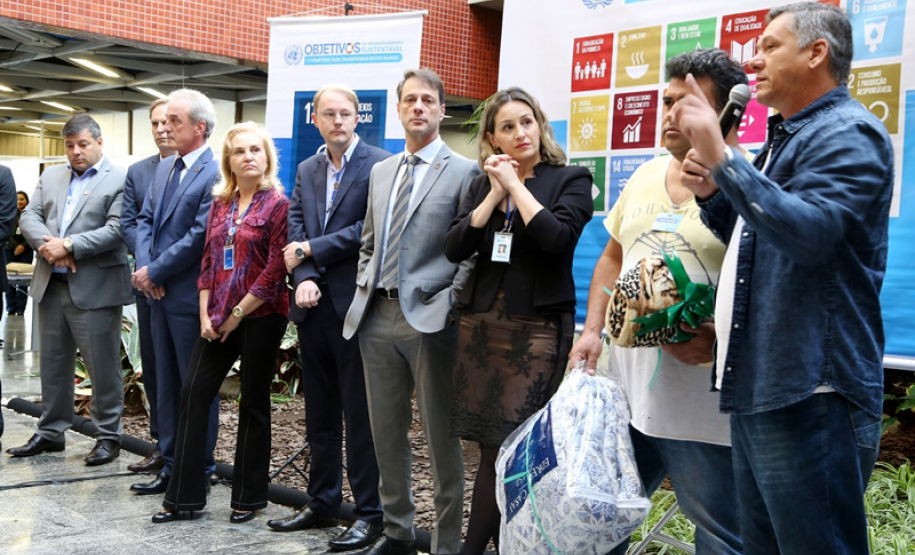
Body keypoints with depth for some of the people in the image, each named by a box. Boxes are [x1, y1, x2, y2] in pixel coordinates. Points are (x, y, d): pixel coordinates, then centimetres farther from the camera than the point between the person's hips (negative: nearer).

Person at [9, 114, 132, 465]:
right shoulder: (51, 176, 14)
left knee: (103, 367, 1)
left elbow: (116, 230, -16)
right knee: (53, 364, 15)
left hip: (94, 289, -6)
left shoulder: (119, 180, -6)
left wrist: (69, 245, -20)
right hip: (51, 285, 6)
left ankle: (108, 436, 12)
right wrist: (48, 244, -12)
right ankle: (50, 433, 27)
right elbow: (29, 217, 7)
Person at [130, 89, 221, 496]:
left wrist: (154, 271, -13)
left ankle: (200, 472, 15)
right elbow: (145, 219, 13)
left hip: (191, 295, -9)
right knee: (166, 383, 15)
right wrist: (144, 266, -4)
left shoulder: (215, 175, -15)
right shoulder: (164, 169, 13)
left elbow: (200, 235, -20)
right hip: (160, 294, 9)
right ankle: (171, 465, 25)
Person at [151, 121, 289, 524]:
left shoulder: (278, 204, -7)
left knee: (253, 402, 5)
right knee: (194, 393, 2)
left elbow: (275, 271, -12)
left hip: (260, 315, -5)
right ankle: (185, 496, 12)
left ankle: (249, 497, 18)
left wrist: (237, 314, -11)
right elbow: (208, 262, 11)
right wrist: (206, 314, 1)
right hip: (218, 319, 6)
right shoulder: (219, 203, 11)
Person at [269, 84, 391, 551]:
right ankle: (322, 504, 27)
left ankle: (370, 514, 12)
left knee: (360, 414, 0)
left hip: (355, 305, -6)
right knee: (319, 413, 15)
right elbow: (295, 231, 8)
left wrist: (310, 250, -10)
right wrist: (304, 278, -10)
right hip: (314, 307, 7)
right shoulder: (306, 170, 15)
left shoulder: (380, 165, -6)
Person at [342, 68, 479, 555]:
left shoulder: (463, 172, -3)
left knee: (442, 438, 2)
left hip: (428, 318, -6)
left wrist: (450, 302, -14)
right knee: (386, 434, 14)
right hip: (377, 315, 6)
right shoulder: (380, 171, 16)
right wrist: (363, 287, 8)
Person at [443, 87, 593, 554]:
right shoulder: (481, 186, 14)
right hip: (480, 324, 4)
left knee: (505, 449, -7)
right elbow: (455, 248, 1)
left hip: (536, 328, -4)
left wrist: (516, 185, -7)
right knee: (491, 447, 5)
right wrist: (495, 193, -5)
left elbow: (557, 237, -15)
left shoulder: (570, 179, 2)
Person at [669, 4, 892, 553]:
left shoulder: (847, 133, -10)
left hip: (809, 398, -10)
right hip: (758, 387, 10)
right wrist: (713, 194, 10)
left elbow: (810, 233, -26)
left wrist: (722, 158, -26)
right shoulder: (788, 137, 22)